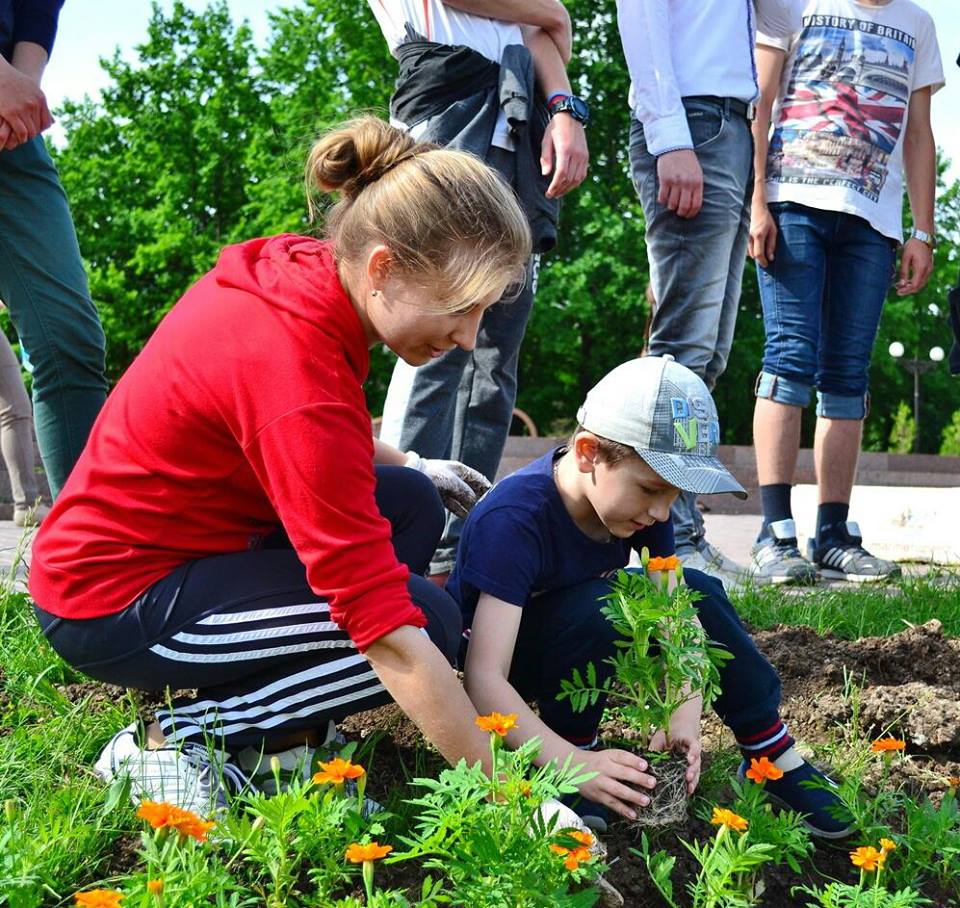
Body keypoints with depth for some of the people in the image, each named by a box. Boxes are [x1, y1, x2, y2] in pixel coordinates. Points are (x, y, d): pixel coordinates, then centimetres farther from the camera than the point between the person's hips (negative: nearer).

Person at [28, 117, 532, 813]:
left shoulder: (295, 267, -7)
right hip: (117, 607, -9)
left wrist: (410, 464, 14)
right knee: (432, 622, -17)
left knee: (413, 502, 5)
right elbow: (387, 631, -31)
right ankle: (177, 743, -8)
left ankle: (285, 731, 1)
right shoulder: (300, 375, -32)